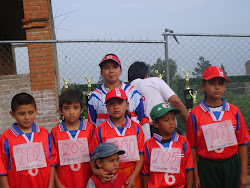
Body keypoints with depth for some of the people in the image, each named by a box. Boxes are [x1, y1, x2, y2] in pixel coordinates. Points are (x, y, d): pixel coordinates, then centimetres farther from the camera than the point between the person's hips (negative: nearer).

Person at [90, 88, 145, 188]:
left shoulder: (136, 128, -1)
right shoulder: (100, 130, -4)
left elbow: (140, 155, -1)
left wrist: (134, 176, -10)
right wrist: (96, 171, -18)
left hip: (131, 175, 1)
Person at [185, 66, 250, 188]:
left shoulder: (234, 112, 1)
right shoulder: (195, 114, -5)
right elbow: (192, 147, -2)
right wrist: (196, 175, -1)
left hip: (231, 165, 2)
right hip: (207, 167, -2)